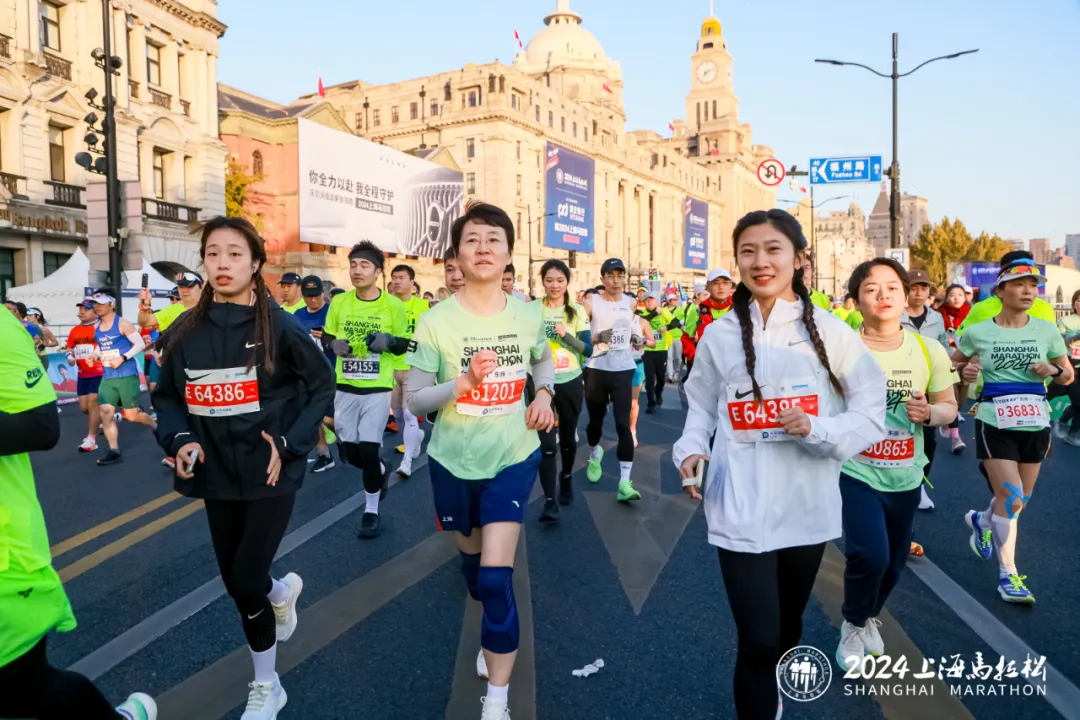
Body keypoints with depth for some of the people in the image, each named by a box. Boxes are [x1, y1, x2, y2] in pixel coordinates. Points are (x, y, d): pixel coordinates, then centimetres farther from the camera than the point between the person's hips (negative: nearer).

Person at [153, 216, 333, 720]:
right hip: (217, 475, 4)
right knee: (234, 580, 14)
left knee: (245, 581, -3)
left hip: (270, 473, -4)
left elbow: (321, 384, -3)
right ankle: (282, 592, 52)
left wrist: (288, 443, -11)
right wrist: (179, 439, -8)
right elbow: (167, 394, 10)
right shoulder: (186, 331, 0)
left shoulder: (278, 327, -11)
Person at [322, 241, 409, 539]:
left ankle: (372, 512, 16)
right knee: (351, 452, 9)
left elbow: (404, 344, 3)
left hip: (378, 389, -3)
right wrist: (335, 344, -11)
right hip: (345, 387, 3)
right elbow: (326, 336, 12)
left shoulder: (394, 305, -6)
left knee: (369, 450, -5)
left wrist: (389, 341, -19)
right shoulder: (339, 302, 0)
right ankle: (381, 472, 43)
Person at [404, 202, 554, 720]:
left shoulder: (528, 317, -6)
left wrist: (544, 394, -3)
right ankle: (492, 634, 54)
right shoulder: (436, 322, -13)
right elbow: (414, 399, -11)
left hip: (512, 458, 0)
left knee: (497, 578, -9)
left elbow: (544, 360, 16)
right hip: (453, 461, 1)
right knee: (471, 559, 21)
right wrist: (464, 381, -27)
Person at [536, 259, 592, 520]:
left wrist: (566, 334, -17)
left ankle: (566, 478, 43)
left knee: (568, 437, 17)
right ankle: (549, 501, -2)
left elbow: (589, 349, -4)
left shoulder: (577, 311, 0)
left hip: (571, 383, 2)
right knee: (546, 442, -9)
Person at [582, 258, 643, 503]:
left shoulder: (630, 303, 6)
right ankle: (594, 454, 46)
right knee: (595, 421, 13)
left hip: (623, 370, 1)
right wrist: (596, 338, -24)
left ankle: (624, 483, -11)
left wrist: (638, 340, 4)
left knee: (623, 425, -9)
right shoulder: (591, 302, -5)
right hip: (596, 369, -1)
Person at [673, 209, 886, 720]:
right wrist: (690, 451, -11)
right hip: (741, 510, -2)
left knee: (788, 626, 22)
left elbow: (871, 415, -2)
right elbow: (701, 407, 6)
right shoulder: (719, 335, -1)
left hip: (808, 507, 2)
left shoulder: (829, 332, -3)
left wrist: (816, 428, -19)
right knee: (758, 639, -4)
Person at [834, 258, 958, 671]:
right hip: (856, 472, -4)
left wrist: (931, 413, -17)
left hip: (905, 476, 4)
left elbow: (949, 406, 5)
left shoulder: (929, 350, -3)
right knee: (870, 555, -18)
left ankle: (870, 617, 48)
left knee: (894, 561, 17)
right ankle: (853, 625, 13)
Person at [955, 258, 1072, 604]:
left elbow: (1068, 375, 11)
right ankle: (1008, 575, 11)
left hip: (1035, 423, 4)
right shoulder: (977, 333, -6)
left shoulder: (1047, 330, 0)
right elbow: (951, 365, 10)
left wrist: (1052, 371, -11)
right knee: (1011, 499, -10)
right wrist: (965, 373, -12)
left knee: (1021, 499, 15)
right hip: (995, 424, -4)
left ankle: (981, 521, 47)